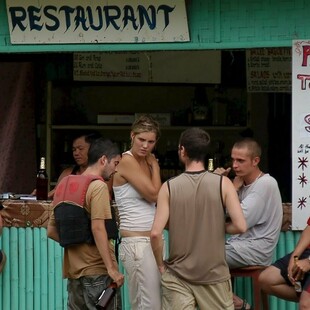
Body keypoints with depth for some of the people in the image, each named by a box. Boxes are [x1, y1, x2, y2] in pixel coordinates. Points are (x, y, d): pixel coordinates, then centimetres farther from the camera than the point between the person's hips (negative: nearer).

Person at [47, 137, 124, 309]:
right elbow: (97, 228, -20)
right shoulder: (98, 186, -10)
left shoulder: (66, 185, 13)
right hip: (96, 269, -8)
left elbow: (51, 231, 14)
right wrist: (112, 268, -21)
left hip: (73, 269, 8)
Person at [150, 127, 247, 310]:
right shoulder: (223, 183, -6)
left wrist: (161, 265, 4)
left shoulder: (169, 187, -5)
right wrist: (219, 227, 7)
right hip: (214, 274, 0)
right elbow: (240, 226, -12)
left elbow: (156, 233, -11)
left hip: (177, 276, 0)